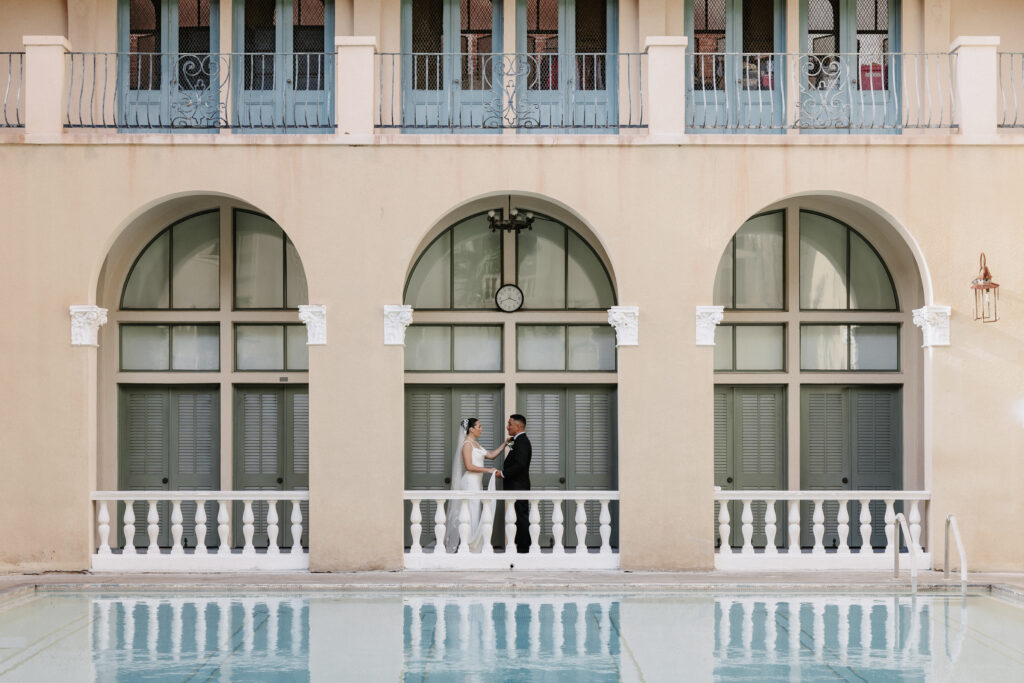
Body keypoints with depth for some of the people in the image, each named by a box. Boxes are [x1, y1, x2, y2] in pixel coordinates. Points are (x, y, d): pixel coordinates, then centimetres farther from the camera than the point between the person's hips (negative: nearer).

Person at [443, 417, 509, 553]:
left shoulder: (475, 444, 16)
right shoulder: (467, 444, -12)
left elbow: (491, 455, 17)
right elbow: (469, 466, -19)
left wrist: (505, 444, 10)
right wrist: (488, 470, -18)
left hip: (477, 483, 9)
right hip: (470, 483, -9)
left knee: (476, 515, 9)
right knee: (471, 515, -8)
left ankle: (475, 547, 12)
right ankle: (468, 548, -5)